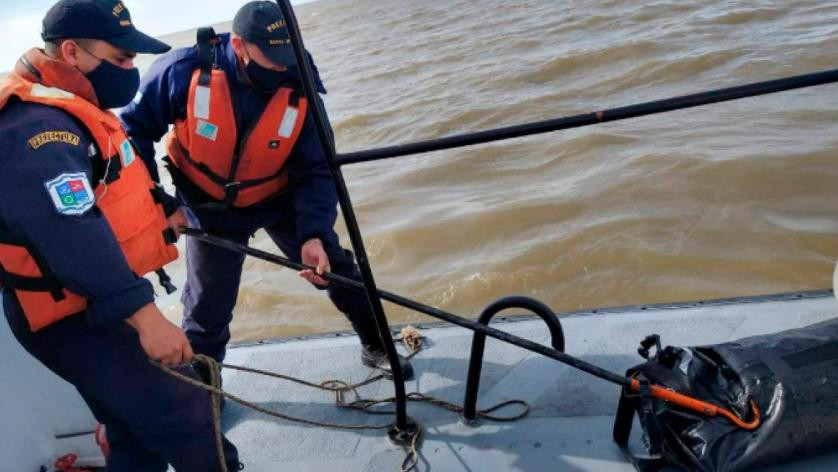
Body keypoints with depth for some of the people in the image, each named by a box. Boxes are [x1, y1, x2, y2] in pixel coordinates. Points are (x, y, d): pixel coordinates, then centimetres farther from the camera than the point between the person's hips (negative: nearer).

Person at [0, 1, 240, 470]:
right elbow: (76, 235, -34)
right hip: (73, 321, -10)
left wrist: (166, 211, 28)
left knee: (139, 433, 20)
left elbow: (114, 187, 25)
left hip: (98, 302, 11)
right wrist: (144, 315, -37)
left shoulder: (62, 108, 11)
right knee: (184, 420, -9)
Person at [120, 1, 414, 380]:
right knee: (208, 308, 6)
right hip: (212, 209, -1)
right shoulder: (185, 71, -25)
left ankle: (376, 347, 31)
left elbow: (315, 172, -19)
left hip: (280, 200, 1)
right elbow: (135, 126, -10)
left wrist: (314, 234, -34)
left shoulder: (300, 92, -22)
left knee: (336, 271, 7)